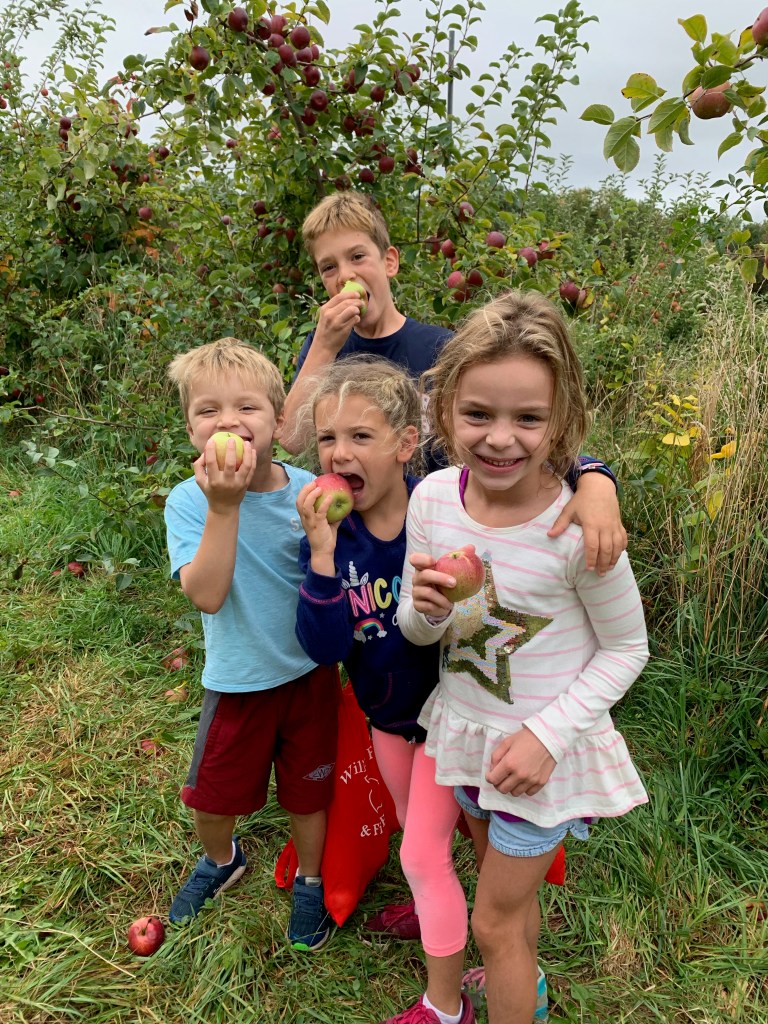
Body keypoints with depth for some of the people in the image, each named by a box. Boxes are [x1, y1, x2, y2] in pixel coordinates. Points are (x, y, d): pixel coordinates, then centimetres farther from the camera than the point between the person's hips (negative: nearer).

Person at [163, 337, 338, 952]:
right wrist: (224, 505, -35)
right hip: (238, 680, 0)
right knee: (211, 797, 18)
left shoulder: (307, 490, -13)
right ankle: (222, 860, 54)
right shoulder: (190, 501, -15)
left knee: (308, 791, 18)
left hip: (310, 673, 0)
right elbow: (206, 595, -29)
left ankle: (311, 882, 48)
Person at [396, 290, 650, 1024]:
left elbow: (626, 649, -13)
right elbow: (416, 633, -2)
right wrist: (426, 608, -26)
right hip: (464, 729, 5)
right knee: (509, 887, 31)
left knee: (493, 921, 13)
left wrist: (547, 736, -20)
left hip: (542, 747, -5)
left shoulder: (577, 528, -28)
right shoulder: (433, 497, -14)